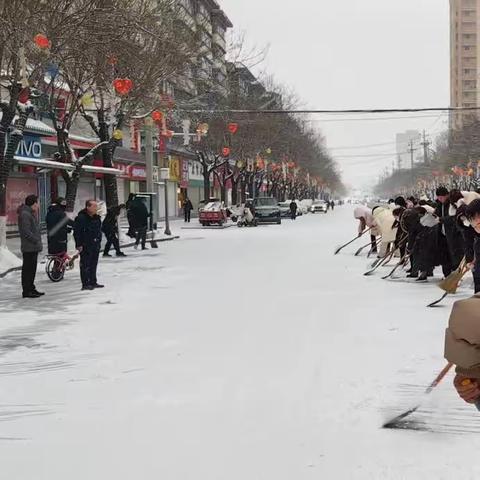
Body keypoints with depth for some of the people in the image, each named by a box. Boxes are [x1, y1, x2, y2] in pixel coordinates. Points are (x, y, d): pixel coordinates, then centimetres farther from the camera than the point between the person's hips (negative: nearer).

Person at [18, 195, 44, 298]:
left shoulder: (31, 213, 18)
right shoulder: (25, 214, -15)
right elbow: (26, 232, -21)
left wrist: (38, 241, 13)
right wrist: (36, 241, -17)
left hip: (33, 247, 10)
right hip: (29, 247, -10)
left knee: (32, 269, 16)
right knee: (28, 269, -6)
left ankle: (31, 289, 24)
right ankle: (26, 291, -4)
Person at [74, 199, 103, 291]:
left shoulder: (97, 218, 11)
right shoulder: (81, 218, -14)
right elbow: (76, 232, -15)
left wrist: (99, 241, 19)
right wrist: (79, 245, -17)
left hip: (96, 245, 8)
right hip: (85, 246, -8)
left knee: (93, 264, 13)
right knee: (85, 265, -4)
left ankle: (93, 282, 22)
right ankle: (85, 284, 0)